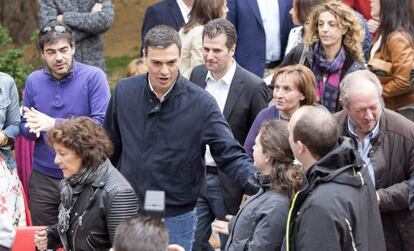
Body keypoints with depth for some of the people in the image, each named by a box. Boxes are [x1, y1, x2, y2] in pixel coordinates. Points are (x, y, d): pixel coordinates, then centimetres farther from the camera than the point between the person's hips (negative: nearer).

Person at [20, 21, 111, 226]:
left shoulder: (93, 77, -9)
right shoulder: (34, 81, 3)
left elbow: (102, 125, -17)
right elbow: (25, 128, 10)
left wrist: (54, 124, -22)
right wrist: (32, 128, -14)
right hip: (43, 179, 3)